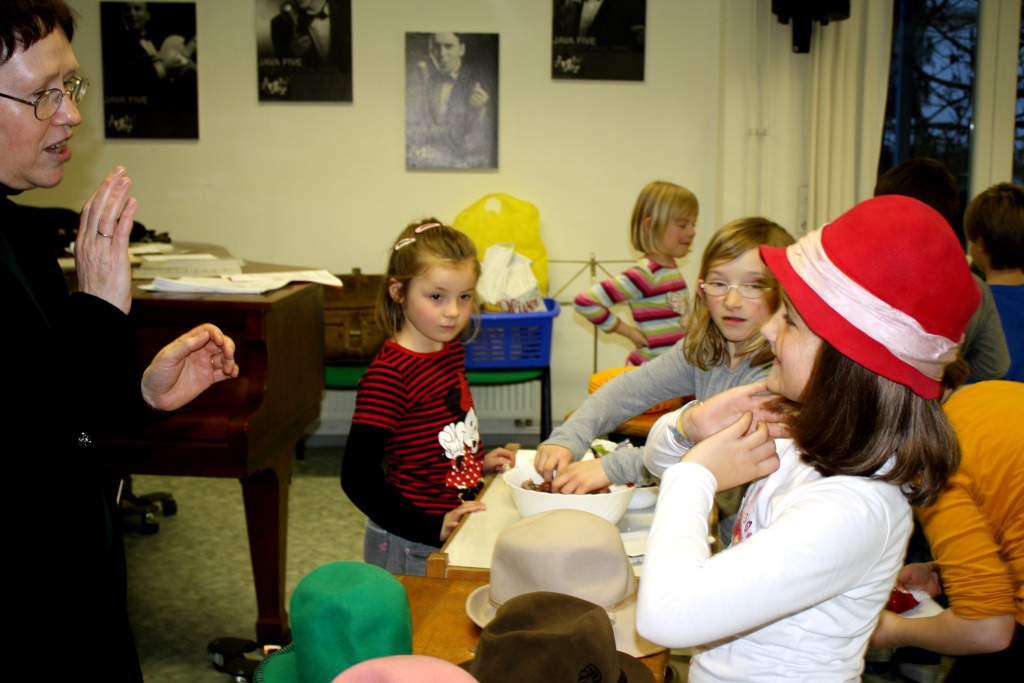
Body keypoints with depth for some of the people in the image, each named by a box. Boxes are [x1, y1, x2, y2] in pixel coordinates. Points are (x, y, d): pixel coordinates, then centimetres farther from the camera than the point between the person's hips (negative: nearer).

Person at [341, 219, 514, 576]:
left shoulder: (451, 350, 4)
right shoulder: (389, 374, -22)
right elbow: (357, 476, -24)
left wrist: (478, 462, 5)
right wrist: (432, 529, -24)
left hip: (454, 530, 8)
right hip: (409, 550, -8)